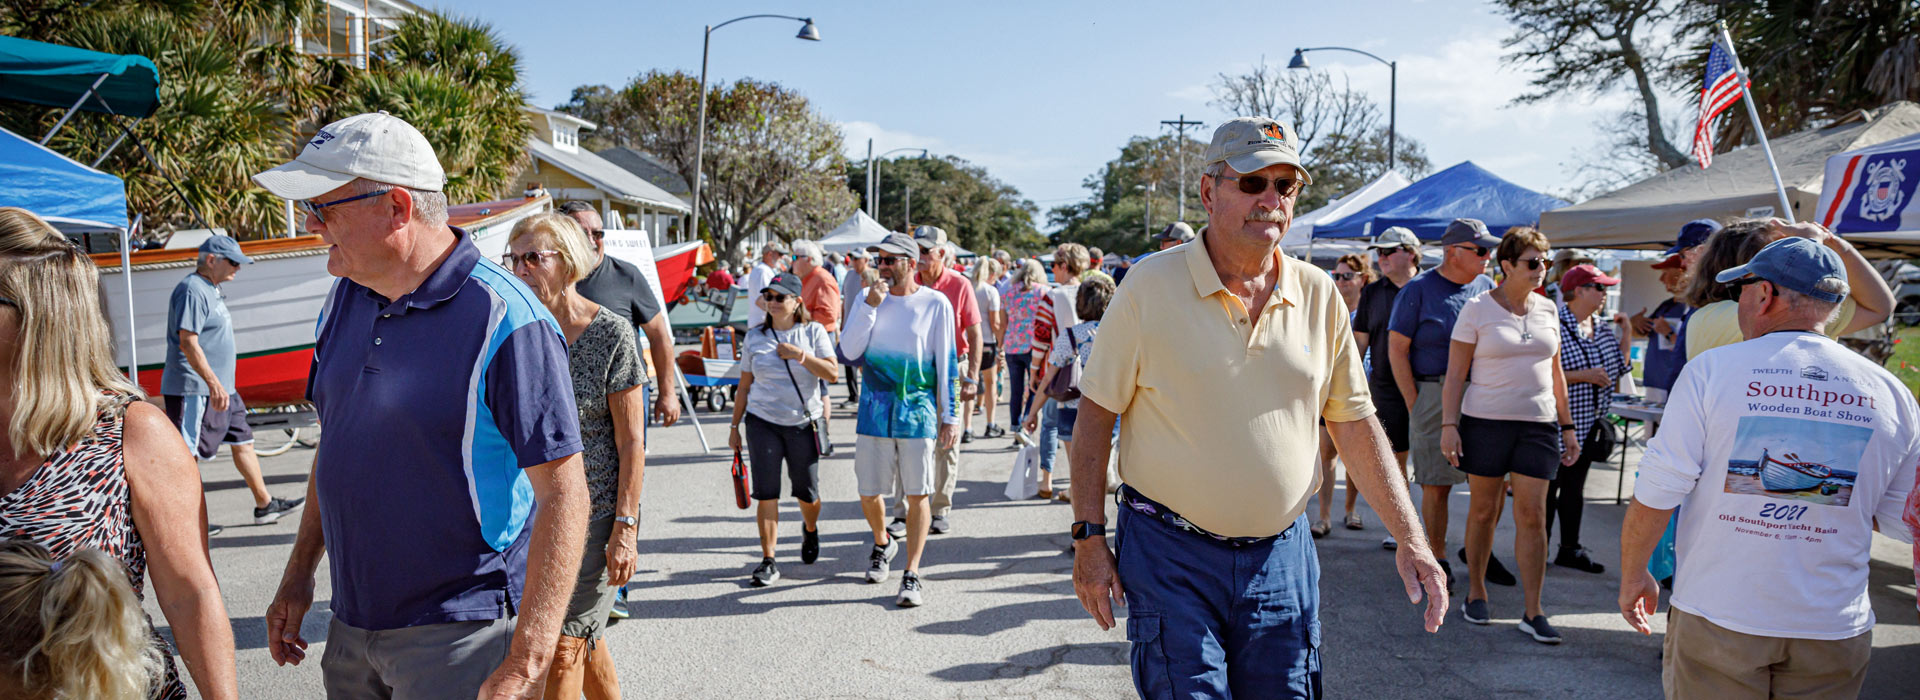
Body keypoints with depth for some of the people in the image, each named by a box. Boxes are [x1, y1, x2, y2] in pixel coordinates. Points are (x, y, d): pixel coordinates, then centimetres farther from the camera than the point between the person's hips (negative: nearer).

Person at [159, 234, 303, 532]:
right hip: (195, 389, -11)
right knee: (187, 453, -4)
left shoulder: (210, 290, 18)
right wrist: (214, 384, -27)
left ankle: (264, 504, 19)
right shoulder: (192, 290, -15)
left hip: (222, 388, 11)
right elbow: (188, 342, -23)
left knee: (242, 442, 12)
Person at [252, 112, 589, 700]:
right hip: (350, 627, 7)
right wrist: (299, 574, 17)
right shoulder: (345, 299, 5)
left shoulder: (505, 321, -20)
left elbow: (563, 497, -22)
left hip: (458, 637, -7)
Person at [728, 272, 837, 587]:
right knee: (766, 493, -4)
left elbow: (832, 373, -9)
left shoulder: (813, 332, 1)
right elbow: (745, 385, 10)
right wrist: (735, 425, 10)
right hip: (763, 422, 1)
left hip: (804, 423, -1)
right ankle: (768, 561, 3)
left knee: (807, 492, 8)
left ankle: (810, 529, 42)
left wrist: (800, 355, -20)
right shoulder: (755, 336, 5)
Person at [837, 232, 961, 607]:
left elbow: (947, 364, 0)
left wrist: (950, 416, -2)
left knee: (917, 495, -2)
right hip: (874, 411, 3)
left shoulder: (936, 304, -2)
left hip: (918, 411, -3)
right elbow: (849, 352, -3)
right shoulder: (868, 299, 6)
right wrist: (870, 306, -12)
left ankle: (912, 575, 6)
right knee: (869, 493, 9)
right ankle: (882, 543, 38)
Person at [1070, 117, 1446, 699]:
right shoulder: (1150, 286, -7)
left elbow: (1354, 422, 9)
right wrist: (1089, 538, -7)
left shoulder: (1319, 295, 4)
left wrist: (1409, 538, 3)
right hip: (1171, 553, -3)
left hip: (1282, 556, 4)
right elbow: (1096, 415, -4)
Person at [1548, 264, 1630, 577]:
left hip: (1589, 424, 8)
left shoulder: (1603, 328, 10)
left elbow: (1620, 368, 14)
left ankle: (1570, 548, 22)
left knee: (1575, 486, 14)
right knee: (1549, 486, 1)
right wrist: (1584, 375, -20)